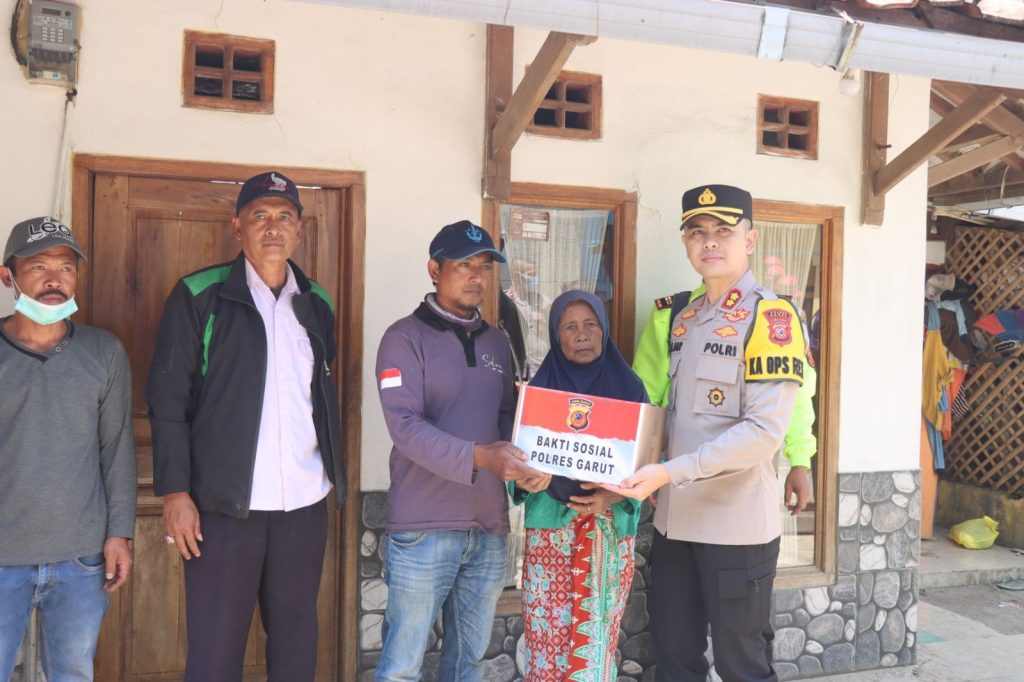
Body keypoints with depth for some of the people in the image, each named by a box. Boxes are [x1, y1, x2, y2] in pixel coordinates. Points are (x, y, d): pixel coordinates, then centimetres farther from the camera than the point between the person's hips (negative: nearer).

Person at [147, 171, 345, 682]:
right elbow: (167, 401, -5)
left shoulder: (317, 305, 10)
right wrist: (175, 493, -10)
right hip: (224, 505, -4)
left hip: (305, 505, 4)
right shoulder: (198, 296, -3)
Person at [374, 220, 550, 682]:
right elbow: (405, 426, -17)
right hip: (424, 527, -5)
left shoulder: (497, 342, 13)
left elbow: (507, 417, 15)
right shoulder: (406, 337, -5)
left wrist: (528, 461, -6)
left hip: (489, 527, 6)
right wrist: (478, 457, -29)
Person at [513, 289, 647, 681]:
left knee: (594, 640, 0)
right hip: (550, 525, 1)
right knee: (546, 636, 2)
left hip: (607, 530, 0)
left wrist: (609, 496, -17)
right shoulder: (540, 387, 3)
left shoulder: (628, 388, 2)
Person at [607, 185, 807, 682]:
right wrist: (643, 473, 3)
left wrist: (670, 472, -25)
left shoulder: (770, 316, -11)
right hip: (674, 519, 7)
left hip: (737, 523, -6)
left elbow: (765, 431, -20)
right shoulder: (683, 319, 12)